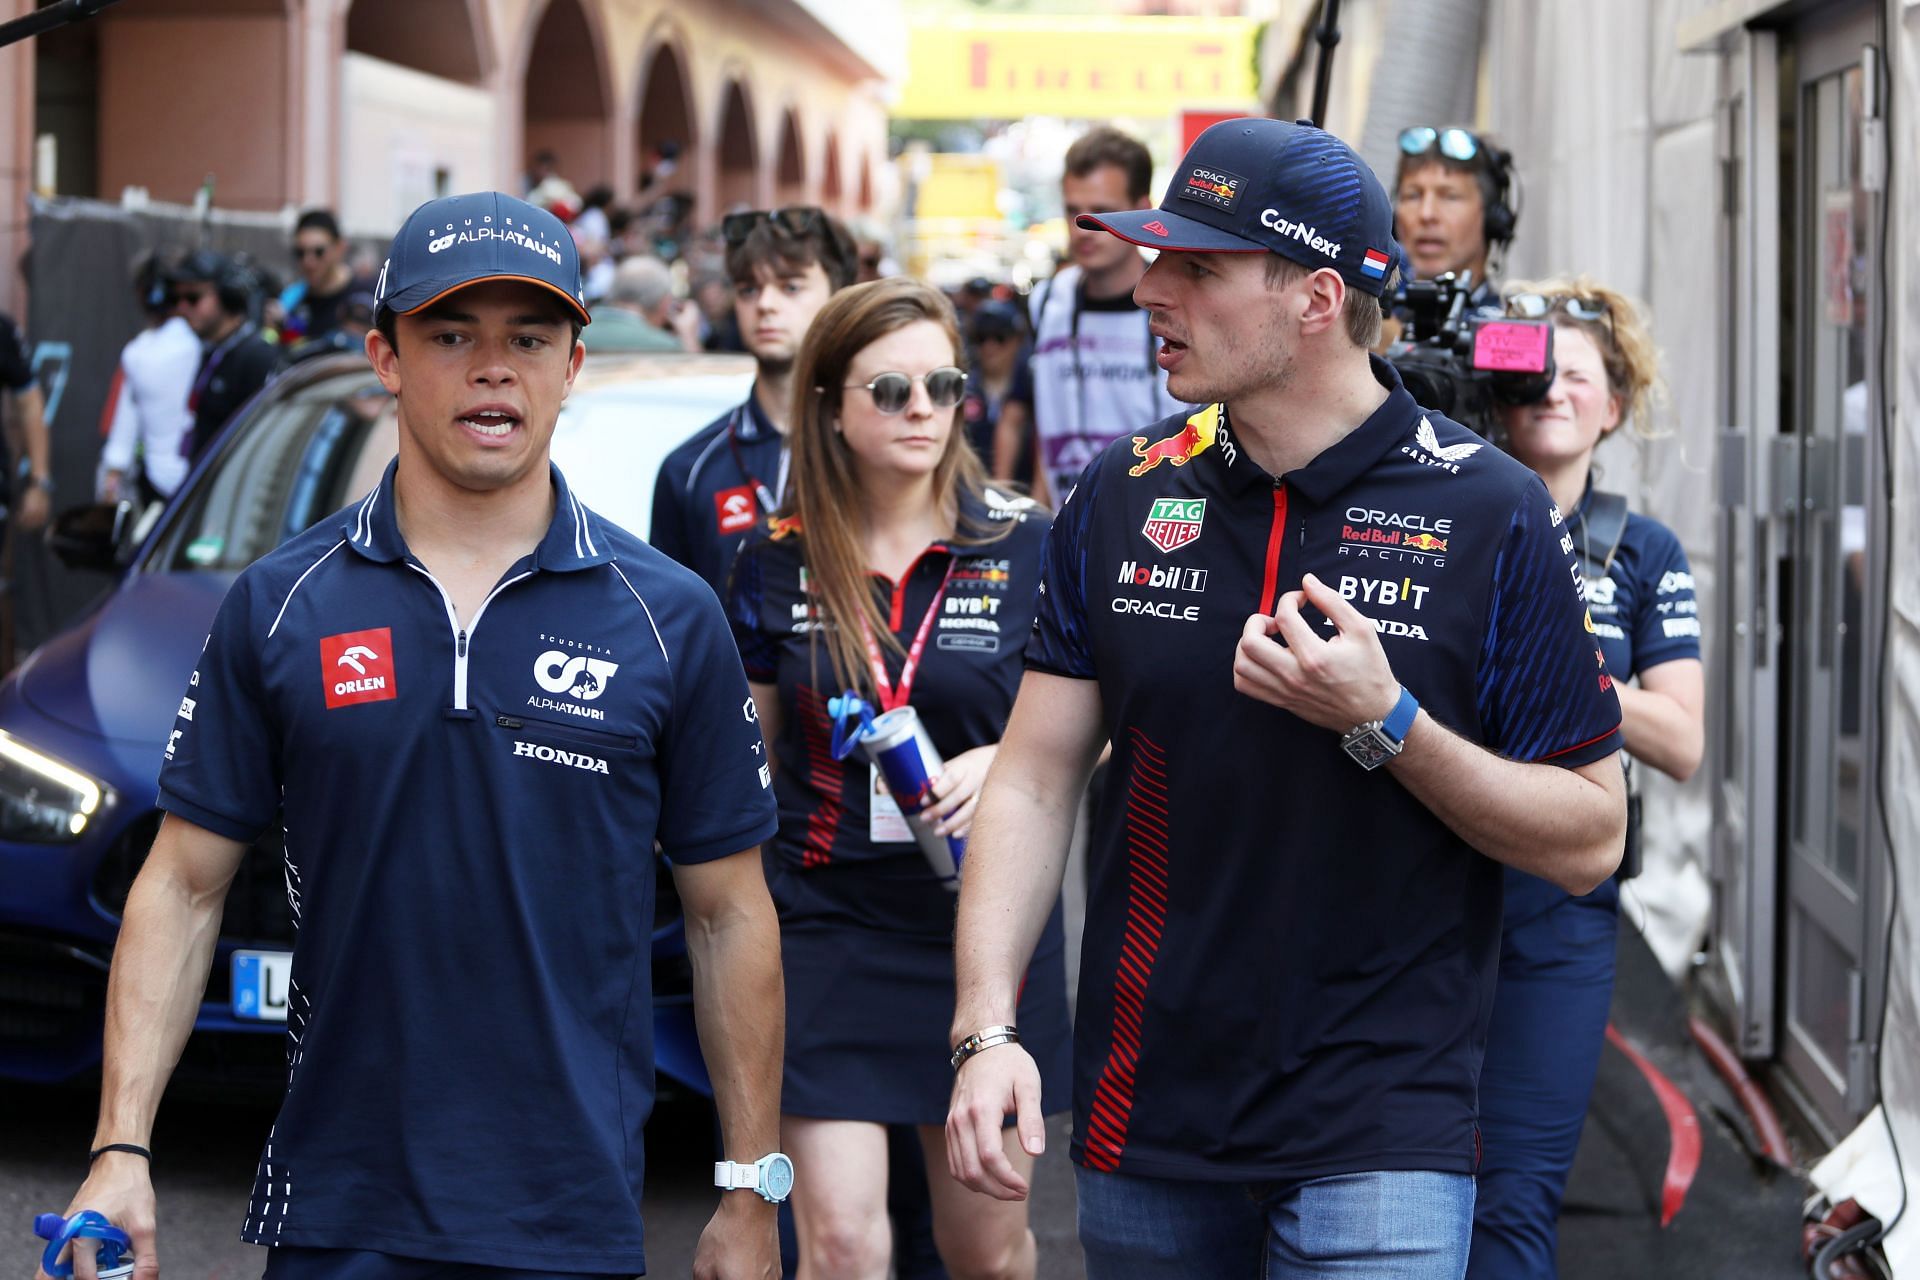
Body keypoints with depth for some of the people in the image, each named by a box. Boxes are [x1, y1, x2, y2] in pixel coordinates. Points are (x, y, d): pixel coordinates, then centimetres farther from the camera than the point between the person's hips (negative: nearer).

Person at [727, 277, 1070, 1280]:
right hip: (825, 924, 0)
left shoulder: (1022, 546, -2)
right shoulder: (779, 558, 2)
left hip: (987, 924, 0)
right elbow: (753, 756, 12)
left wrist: (1010, 763, -16)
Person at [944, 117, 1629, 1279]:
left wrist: (1382, 722, -20)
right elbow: (1036, 780, 4)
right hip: (1144, 1120, 4)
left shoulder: (1491, 515, -7)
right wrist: (987, 1028, -8)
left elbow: (1590, 840, -6)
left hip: (1380, 1131, -4)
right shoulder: (1122, 497, 4)